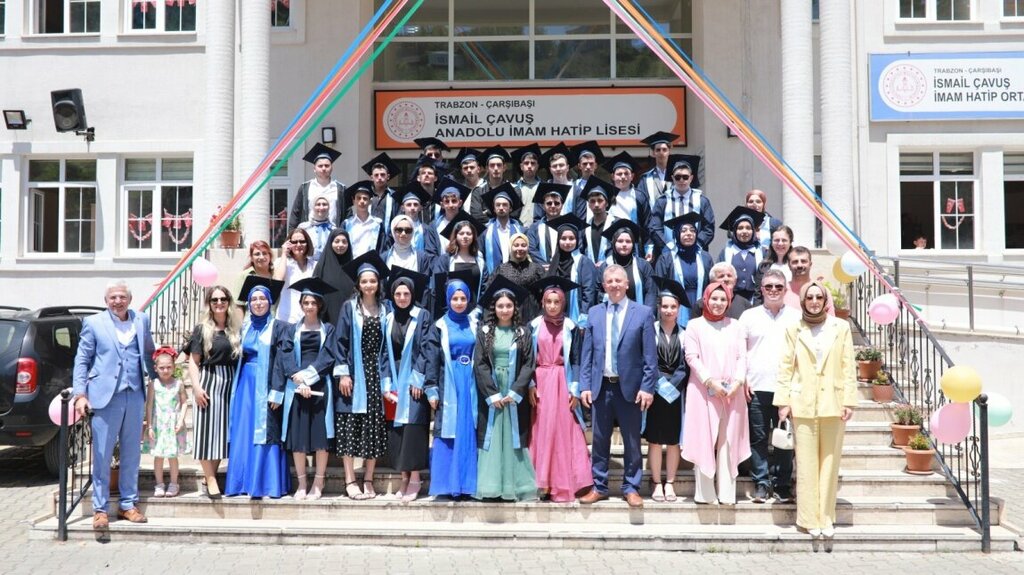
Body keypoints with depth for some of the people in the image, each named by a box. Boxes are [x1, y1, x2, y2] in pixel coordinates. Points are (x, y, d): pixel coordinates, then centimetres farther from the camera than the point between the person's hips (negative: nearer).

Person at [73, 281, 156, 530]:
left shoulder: (142, 320, 8)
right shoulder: (93, 323, 1)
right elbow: (82, 360, 2)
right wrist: (80, 394, -5)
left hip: (135, 396, 3)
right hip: (105, 396, -3)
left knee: (131, 454, 10)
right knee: (102, 455, 1)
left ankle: (128, 504, 20)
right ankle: (99, 509, 10)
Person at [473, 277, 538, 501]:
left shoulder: (524, 333, 4)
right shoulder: (484, 332, 4)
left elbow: (528, 364, -1)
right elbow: (479, 364, -2)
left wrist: (515, 392, -11)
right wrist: (492, 394, -10)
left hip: (515, 395, 0)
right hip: (490, 394, 0)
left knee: (514, 438, 0)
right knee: (491, 438, 0)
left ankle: (516, 487, 3)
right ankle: (490, 487, 4)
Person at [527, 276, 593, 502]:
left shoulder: (571, 327, 2)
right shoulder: (534, 326, 4)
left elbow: (576, 360, 1)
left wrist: (575, 390, -5)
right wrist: (530, 385, -5)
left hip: (563, 382, -1)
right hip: (539, 381, 1)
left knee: (563, 431, -2)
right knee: (541, 431, 1)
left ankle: (563, 486, 3)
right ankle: (543, 483, 7)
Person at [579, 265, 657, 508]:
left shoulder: (643, 313, -1)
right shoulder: (594, 313, 7)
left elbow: (650, 355, -3)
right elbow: (587, 353, 7)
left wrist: (647, 387, -9)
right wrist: (585, 385, 0)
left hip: (630, 387, -2)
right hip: (601, 386, 2)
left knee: (631, 441, 6)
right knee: (599, 440, 9)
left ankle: (631, 488, 18)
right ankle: (599, 487, 20)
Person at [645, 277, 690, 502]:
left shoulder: (684, 335, 6)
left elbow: (685, 365, 3)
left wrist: (672, 385, -8)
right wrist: (660, 383, -10)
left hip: (676, 393, 2)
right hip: (654, 391, -2)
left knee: (673, 441, 5)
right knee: (654, 440, 1)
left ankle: (670, 483, 13)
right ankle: (656, 483, 8)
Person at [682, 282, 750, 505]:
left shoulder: (735, 325, 13)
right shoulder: (695, 325, 5)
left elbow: (742, 357, 7)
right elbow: (691, 357, -4)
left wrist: (737, 381, -8)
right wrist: (710, 381, -13)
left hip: (732, 392, 3)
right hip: (703, 391, -2)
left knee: (729, 442, 3)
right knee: (704, 441, -2)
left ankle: (727, 492, 7)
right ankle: (705, 493, 2)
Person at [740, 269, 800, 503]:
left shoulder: (797, 317, 8)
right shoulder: (749, 316, 8)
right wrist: (743, 379, -2)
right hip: (756, 387, 0)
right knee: (758, 438, 2)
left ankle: (782, 484, 13)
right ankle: (762, 483, 10)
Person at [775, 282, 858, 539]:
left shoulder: (841, 327, 6)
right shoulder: (794, 329, 5)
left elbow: (848, 367, 4)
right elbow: (786, 366, 4)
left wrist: (849, 401, -2)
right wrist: (783, 400, -2)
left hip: (833, 403, 1)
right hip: (803, 404, 0)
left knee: (830, 462, 4)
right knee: (807, 463, 1)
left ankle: (826, 517, 13)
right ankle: (809, 518, 7)